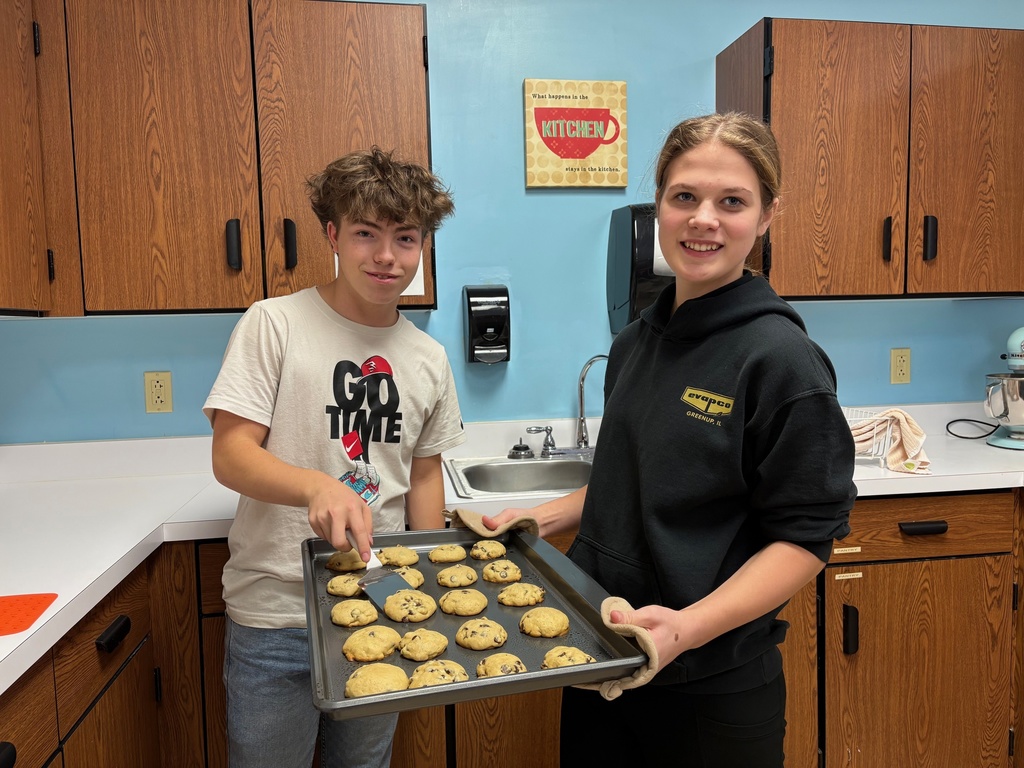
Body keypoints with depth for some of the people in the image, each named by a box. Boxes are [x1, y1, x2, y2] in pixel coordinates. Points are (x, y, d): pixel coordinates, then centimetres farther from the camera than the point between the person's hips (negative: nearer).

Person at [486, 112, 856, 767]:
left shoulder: (782, 359, -17)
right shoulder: (638, 342, 3)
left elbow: (805, 537, -16)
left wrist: (689, 626, -27)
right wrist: (543, 517, 3)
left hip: (712, 687, -6)